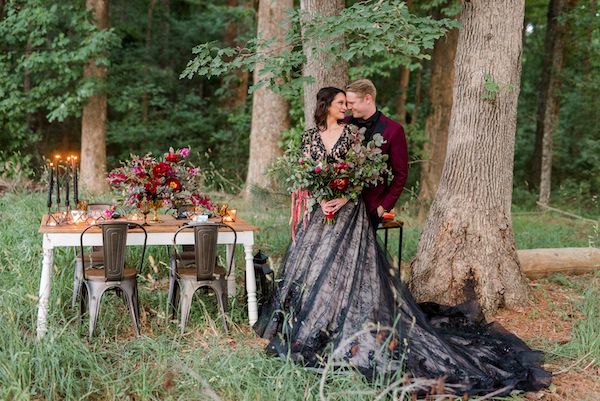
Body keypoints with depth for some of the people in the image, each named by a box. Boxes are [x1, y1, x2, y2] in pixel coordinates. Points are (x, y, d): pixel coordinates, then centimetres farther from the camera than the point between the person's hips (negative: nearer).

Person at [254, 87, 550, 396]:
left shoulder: (351, 132, 3)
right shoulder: (310, 137, 8)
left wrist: (344, 197, -15)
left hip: (349, 210, -2)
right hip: (321, 209, 3)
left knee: (347, 267, -7)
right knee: (311, 263, 1)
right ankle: (308, 322, 14)